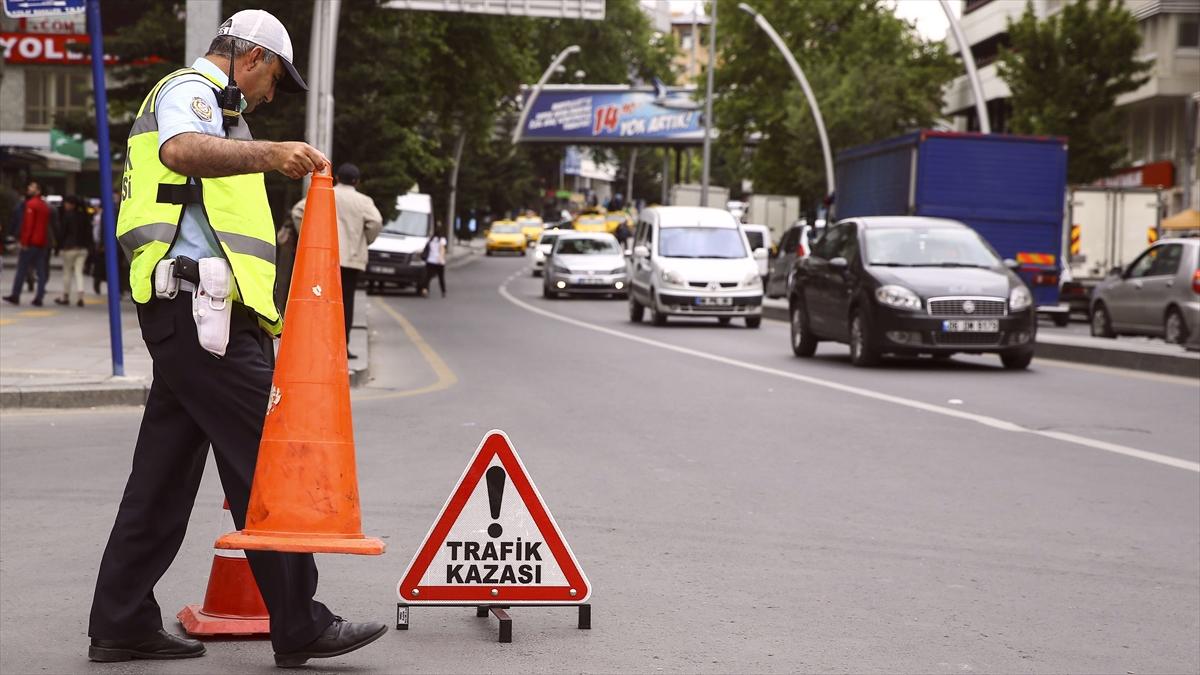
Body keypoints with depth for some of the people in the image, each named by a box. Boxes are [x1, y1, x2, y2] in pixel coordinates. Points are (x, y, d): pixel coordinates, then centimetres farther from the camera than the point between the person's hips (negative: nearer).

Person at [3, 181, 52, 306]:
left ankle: (15, 295, 2)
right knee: (41, 271, 3)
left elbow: (28, 224, -16)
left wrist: (24, 241, -16)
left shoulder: (31, 204, -10)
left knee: (22, 269, -1)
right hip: (43, 243, 7)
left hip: (31, 243, -7)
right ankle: (39, 298, 0)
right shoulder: (45, 206, 15)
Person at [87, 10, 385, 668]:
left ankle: (122, 624, 12)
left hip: (186, 315, 11)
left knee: (165, 470, 10)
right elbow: (181, 150, -29)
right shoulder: (191, 90, -4)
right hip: (201, 307, -11)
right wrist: (269, 154, -45)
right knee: (266, 462, -10)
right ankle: (301, 628, -9)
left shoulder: (200, 99, 30)